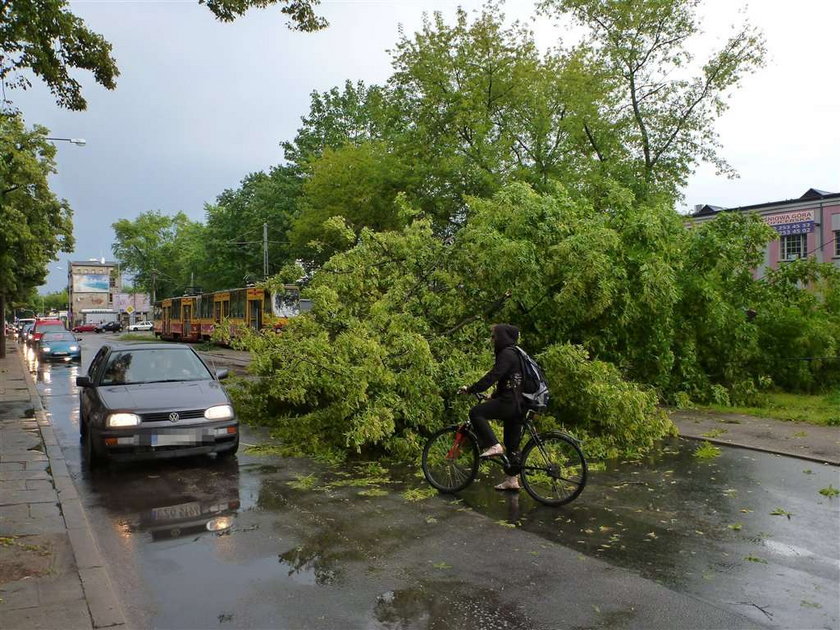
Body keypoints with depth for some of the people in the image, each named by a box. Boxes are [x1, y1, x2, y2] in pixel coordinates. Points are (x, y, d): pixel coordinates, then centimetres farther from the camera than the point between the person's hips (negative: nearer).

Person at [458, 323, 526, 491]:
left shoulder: (507, 354, -11)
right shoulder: (512, 353, 21)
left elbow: (492, 376, -21)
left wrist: (470, 389, -17)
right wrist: (493, 397, 28)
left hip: (510, 402, -10)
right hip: (519, 404, 10)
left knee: (476, 412, -12)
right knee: (512, 444, 13)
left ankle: (493, 446, -13)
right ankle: (512, 480, 17)